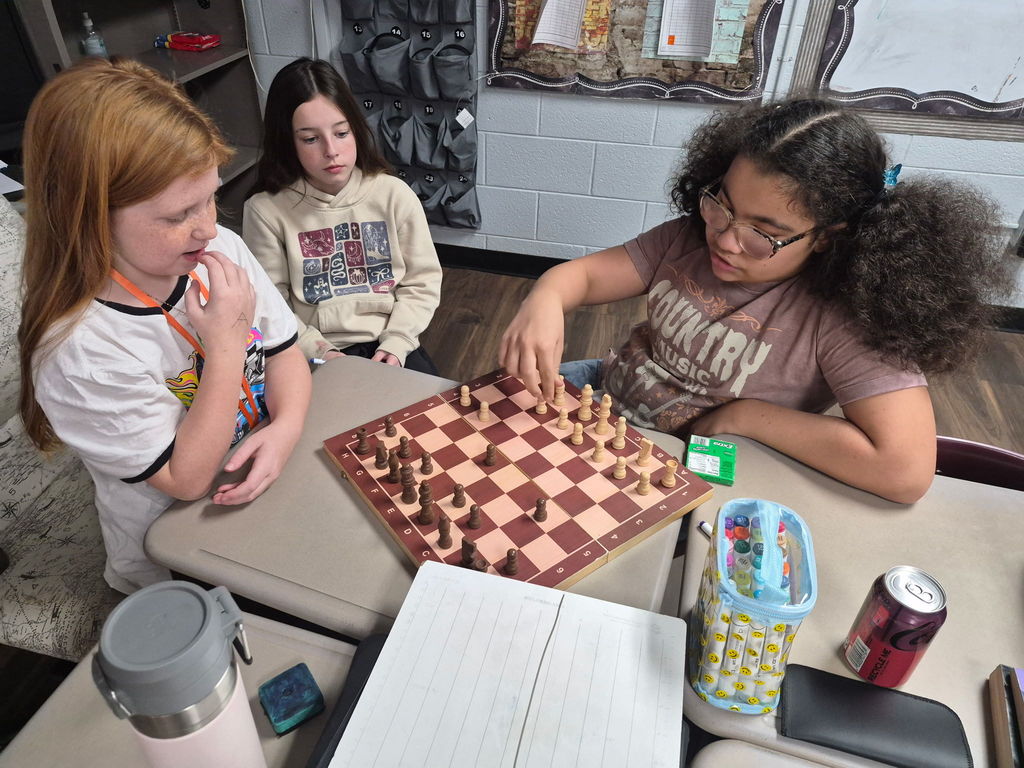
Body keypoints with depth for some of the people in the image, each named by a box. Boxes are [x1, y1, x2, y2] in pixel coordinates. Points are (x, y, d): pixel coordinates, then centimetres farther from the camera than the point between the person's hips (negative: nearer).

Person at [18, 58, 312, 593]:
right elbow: (187, 480, -23)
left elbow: (283, 350, 0)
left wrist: (286, 428, -21)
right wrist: (226, 344, -29)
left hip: (269, 476, 5)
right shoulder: (80, 353, -28)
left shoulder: (221, 249, -11)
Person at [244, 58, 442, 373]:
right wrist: (319, 352, -14)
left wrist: (396, 343, -9)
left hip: (388, 348, 2)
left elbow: (422, 282, 2)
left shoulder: (394, 194, -1)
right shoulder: (266, 210, -5)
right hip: (314, 356, -1)